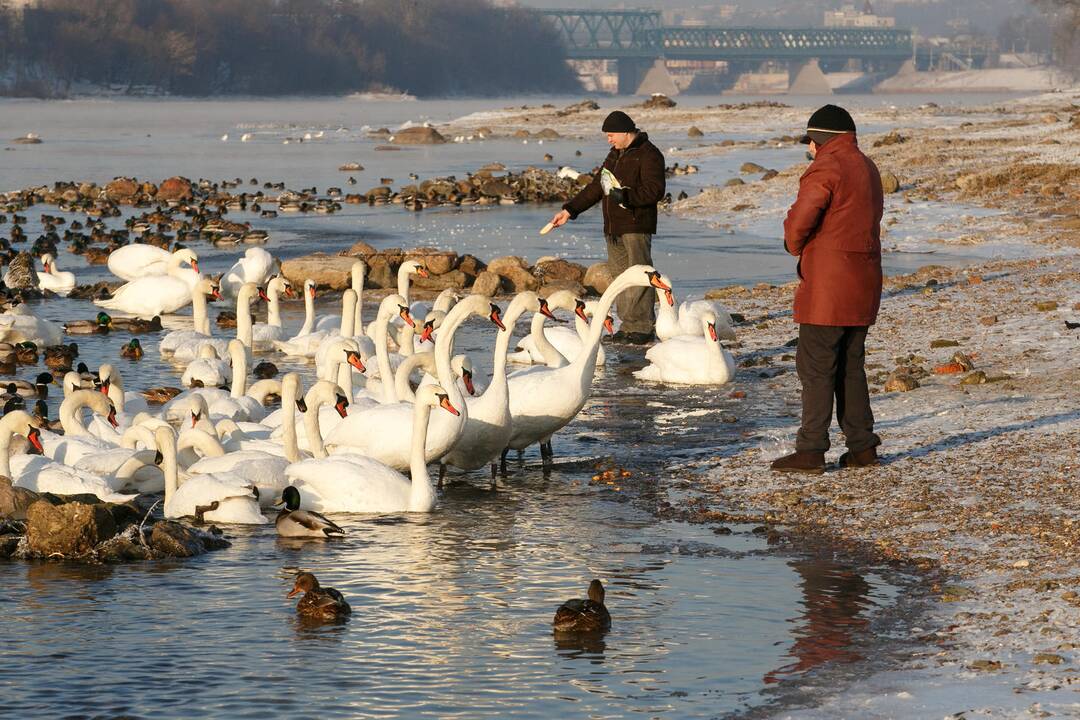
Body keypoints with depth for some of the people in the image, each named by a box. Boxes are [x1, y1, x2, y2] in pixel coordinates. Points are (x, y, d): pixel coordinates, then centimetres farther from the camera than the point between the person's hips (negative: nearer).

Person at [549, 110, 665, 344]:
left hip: (636, 227, -9)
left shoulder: (648, 154, -8)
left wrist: (625, 196, -27)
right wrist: (570, 210, 19)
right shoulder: (615, 155, 20)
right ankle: (628, 325, 11)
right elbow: (596, 187, 24)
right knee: (619, 274, 7)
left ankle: (643, 327, -8)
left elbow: (654, 191, -18)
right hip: (613, 228, 9)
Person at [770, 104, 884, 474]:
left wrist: (795, 247, 2)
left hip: (828, 288, -9)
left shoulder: (825, 169, -13)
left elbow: (799, 221, -21)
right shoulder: (867, 168, 17)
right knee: (850, 367, 15)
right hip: (863, 285, 9)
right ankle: (862, 445, 15)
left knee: (816, 368, -5)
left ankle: (810, 450, -6)